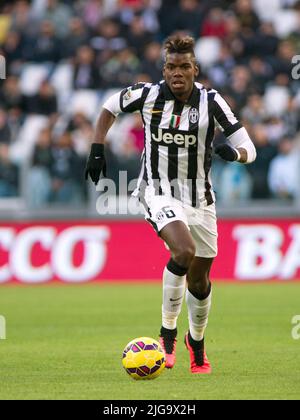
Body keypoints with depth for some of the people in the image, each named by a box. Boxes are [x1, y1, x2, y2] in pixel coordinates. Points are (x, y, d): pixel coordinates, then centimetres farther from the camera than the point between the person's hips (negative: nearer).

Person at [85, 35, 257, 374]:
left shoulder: (211, 101, -8)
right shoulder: (148, 94, -8)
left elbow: (248, 149, -7)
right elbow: (110, 107, 13)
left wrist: (234, 152, -30)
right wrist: (97, 149, 3)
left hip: (199, 198, 2)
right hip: (159, 193, -2)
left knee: (199, 281, 9)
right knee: (184, 250, -31)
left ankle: (197, 342, 38)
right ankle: (168, 334, -16)